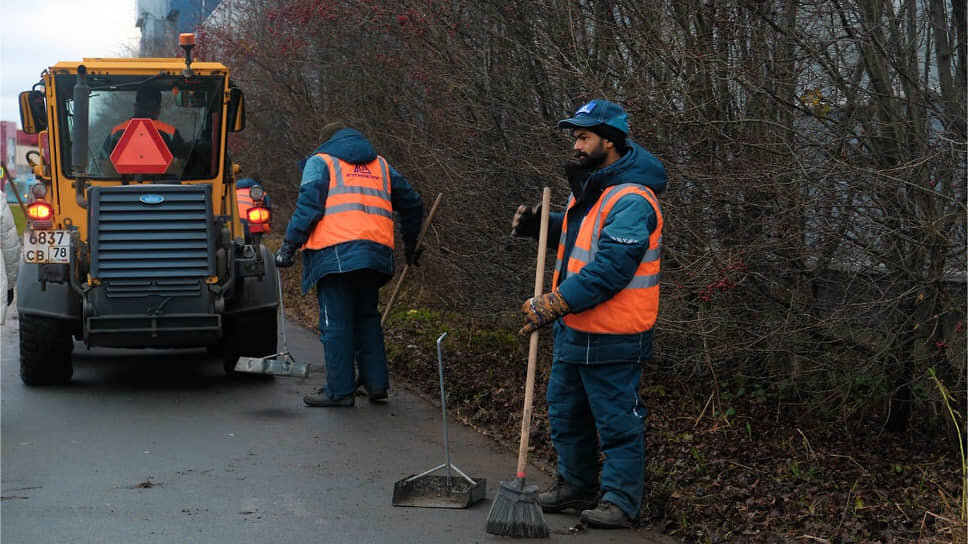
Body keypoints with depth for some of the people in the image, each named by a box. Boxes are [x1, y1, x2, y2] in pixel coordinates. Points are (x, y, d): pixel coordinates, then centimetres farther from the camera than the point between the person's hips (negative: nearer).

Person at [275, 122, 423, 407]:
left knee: (335, 322, -1)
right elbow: (412, 202, 26)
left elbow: (309, 204, -5)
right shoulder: (380, 165, 24)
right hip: (375, 253, 5)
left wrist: (290, 244, -4)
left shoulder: (320, 161, 9)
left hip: (335, 252, -5)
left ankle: (340, 391, -1)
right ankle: (376, 383, 14)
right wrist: (410, 244, 38)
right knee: (366, 317, 16)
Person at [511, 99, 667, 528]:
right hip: (574, 328, 11)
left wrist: (555, 304, -27)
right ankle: (576, 485, 34)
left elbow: (610, 269, -28)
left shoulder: (630, 200, -22)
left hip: (611, 336, -11)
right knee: (566, 412, 20)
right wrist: (539, 224, 9)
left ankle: (620, 500, 10)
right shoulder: (590, 188, 11)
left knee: (616, 420, 0)